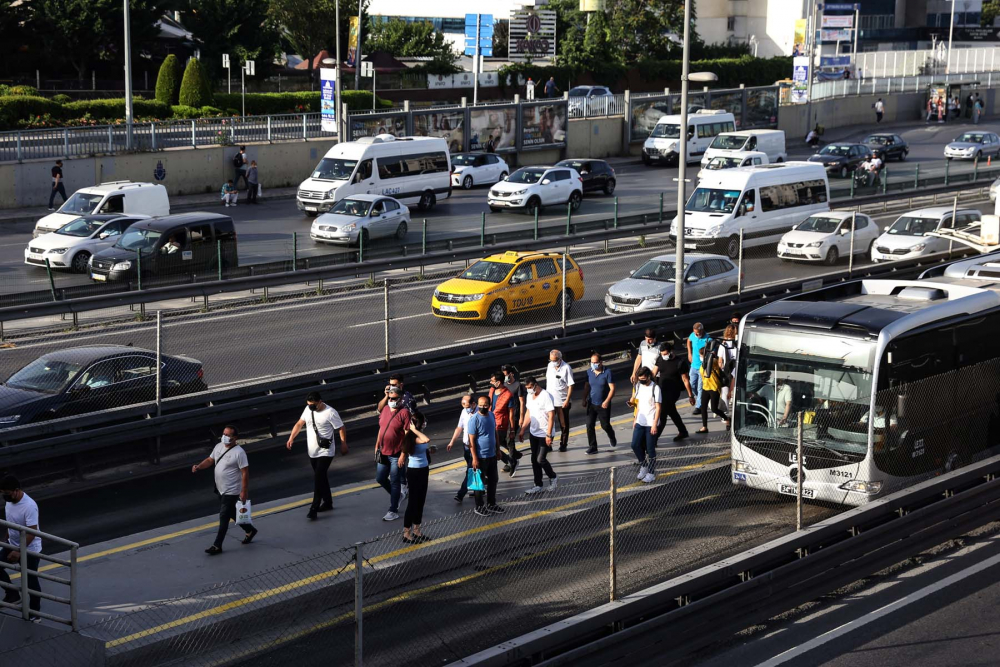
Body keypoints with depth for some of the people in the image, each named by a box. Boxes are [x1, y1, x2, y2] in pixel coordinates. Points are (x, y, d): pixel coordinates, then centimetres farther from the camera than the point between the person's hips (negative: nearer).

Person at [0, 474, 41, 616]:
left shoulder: (29, 506, -31)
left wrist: (19, 551, -29)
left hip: (29, 550, -8)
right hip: (12, 545, 8)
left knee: (31, 581, 5)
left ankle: (34, 611, 23)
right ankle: (12, 595, 22)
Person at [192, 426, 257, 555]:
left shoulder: (239, 452, -19)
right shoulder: (219, 447, 4)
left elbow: (245, 473, -18)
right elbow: (210, 460, 13)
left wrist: (244, 491, -21)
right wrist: (198, 467, -7)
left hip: (231, 491, -8)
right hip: (221, 490, 8)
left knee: (224, 517, -6)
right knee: (232, 514, 21)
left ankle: (217, 546, 0)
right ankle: (250, 530, 40)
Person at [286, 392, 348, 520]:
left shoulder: (330, 413, -17)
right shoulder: (308, 409, 3)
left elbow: (341, 428, -12)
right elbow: (299, 424, 10)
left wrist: (343, 444, -11)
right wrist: (291, 438, 1)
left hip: (325, 452, -7)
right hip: (312, 452, 7)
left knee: (318, 478, -12)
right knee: (321, 477, 18)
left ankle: (313, 509, -11)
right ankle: (327, 502, 33)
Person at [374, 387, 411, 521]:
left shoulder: (404, 413, -15)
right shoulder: (386, 409, 7)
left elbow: (407, 434, -16)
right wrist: (377, 446, 15)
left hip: (396, 454, -7)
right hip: (383, 452, 7)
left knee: (394, 482, 2)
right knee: (380, 479, 15)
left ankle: (393, 511, 12)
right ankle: (396, 496, 38)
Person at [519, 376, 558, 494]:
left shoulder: (545, 396, -18)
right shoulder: (529, 396, 6)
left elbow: (551, 416, -19)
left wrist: (549, 435, -23)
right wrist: (522, 430, 14)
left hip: (544, 434, -8)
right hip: (533, 433, 8)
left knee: (540, 459, -9)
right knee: (534, 459, 9)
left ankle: (552, 478, 16)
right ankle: (538, 486, 17)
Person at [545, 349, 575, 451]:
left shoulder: (566, 368, -14)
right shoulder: (550, 366, 3)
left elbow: (570, 385, -13)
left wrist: (567, 400, -18)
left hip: (562, 402, -4)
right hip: (549, 400, 4)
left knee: (564, 424, 9)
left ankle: (563, 444, 21)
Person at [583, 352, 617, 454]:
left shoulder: (607, 372, -12)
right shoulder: (589, 372, 1)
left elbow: (612, 388, -12)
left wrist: (607, 401, -21)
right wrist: (584, 400, 8)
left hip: (603, 405, -4)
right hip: (591, 404, 4)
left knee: (605, 425, 7)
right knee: (590, 426, -3)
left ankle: (612, 438, 39)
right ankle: (592, 447, 5)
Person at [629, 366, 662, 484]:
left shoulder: (655, 388, -12)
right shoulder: (639, 386, 8)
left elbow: (658, 408, -12)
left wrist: (655, 424, -16)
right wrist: (635, 419, 14)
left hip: (651, 424, -6)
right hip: (640, 422, 6)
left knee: (650, 449, 0)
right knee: (635, 445, 0)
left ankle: (651, 474, 10)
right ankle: (643, 466, 20)